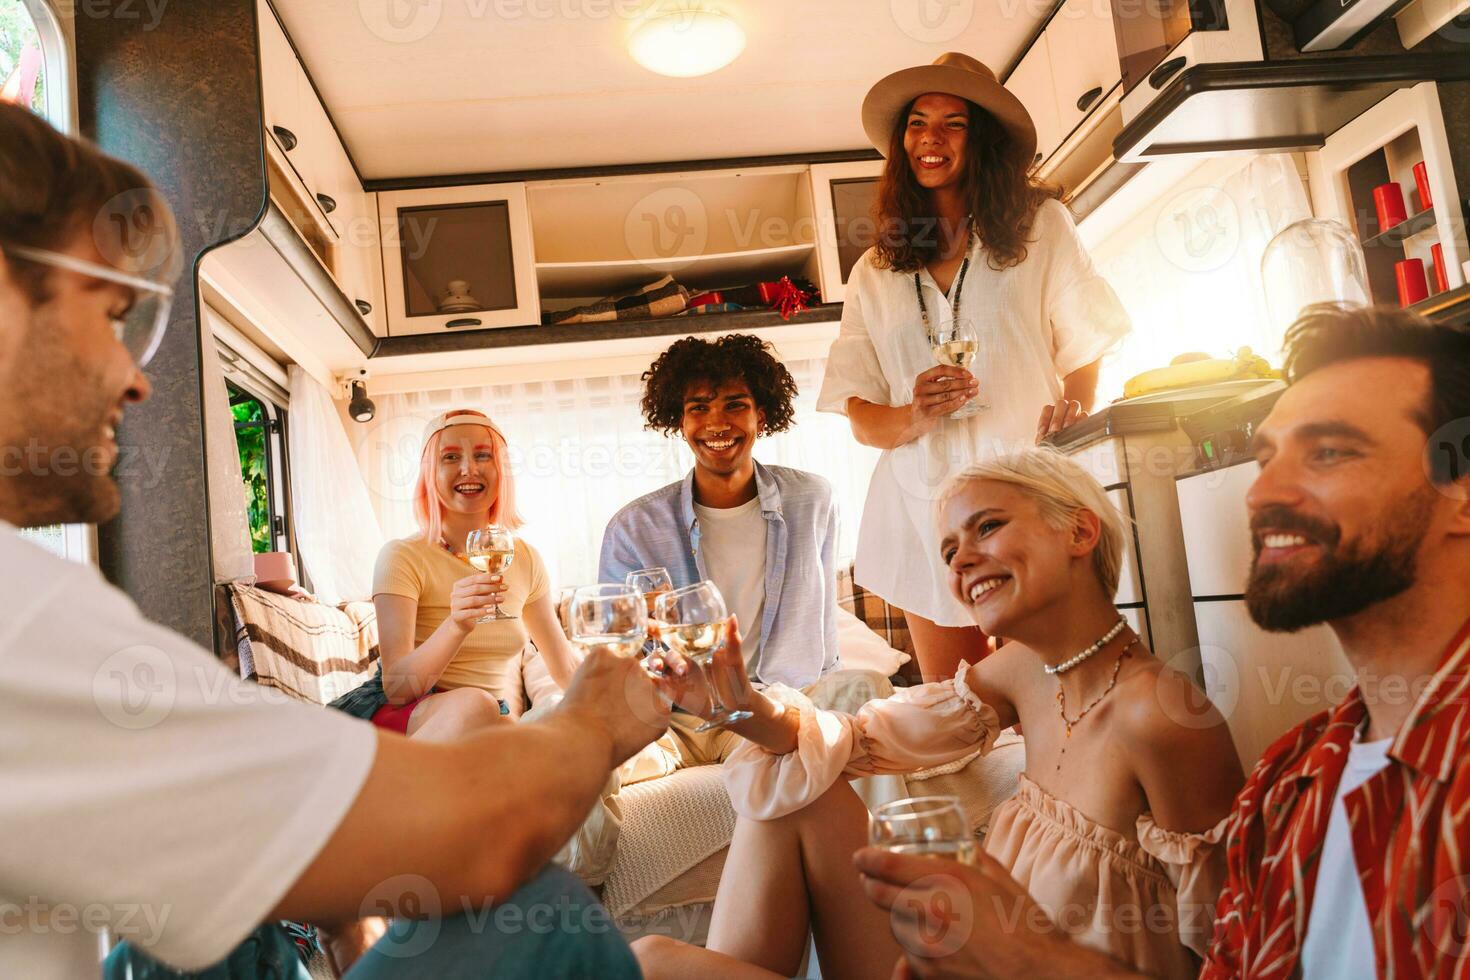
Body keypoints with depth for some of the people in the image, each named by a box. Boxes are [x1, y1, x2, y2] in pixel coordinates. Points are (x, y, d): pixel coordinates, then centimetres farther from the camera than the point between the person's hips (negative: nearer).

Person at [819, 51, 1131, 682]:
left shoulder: (1041, 227, 6)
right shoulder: (874, 274, 11)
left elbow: (1082, 358, 8)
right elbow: (860, 417, 8)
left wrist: (1070, 421, -11)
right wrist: (916, 417, -13)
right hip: (923, 511, 2)